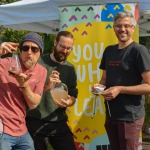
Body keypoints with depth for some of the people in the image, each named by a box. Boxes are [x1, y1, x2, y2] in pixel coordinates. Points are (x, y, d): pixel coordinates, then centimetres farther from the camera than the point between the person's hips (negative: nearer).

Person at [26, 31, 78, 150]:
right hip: (35, 121, -4)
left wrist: (68, 102, -12)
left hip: (59, 122, 4)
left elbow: (73, 96, 11)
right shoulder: (39, 62, -5)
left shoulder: (70, 69, 9)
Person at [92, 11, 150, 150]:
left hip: (130, 116, -6)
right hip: (111, 114, 7)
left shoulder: (139, 50, -13)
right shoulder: (109, 50, 8)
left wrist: (120, 89, -22)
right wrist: (99, 85, -2)